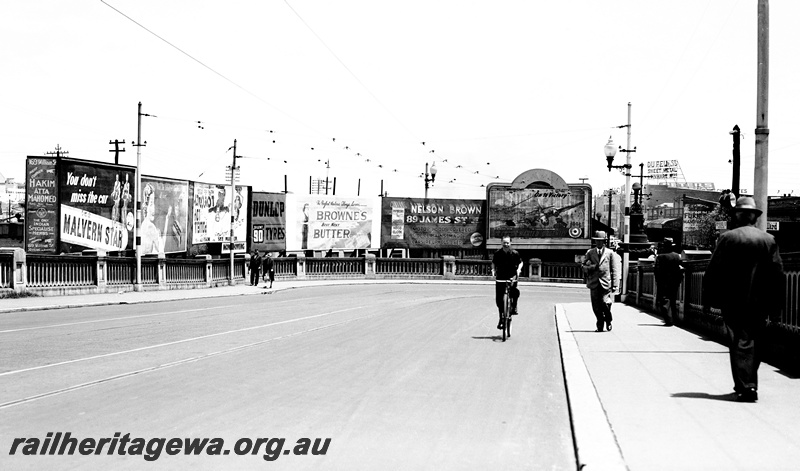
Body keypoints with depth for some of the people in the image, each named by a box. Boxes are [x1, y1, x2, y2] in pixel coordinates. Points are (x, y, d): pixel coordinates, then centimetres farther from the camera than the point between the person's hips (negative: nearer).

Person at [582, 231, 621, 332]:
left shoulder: (610, 253, 6)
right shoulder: (590, 253, 13)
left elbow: (615, 270, 4)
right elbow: (584, 266, 11)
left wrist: (615, 285, -3)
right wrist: (592, 267, -11)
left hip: (606, 283, -2)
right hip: (594, 284, 2)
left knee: (605, 303, -13)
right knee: (596, 307, 0)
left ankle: (608, 321, 13)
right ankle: (600, 326, 15)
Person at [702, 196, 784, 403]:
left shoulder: (727, 238, -6)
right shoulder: (769, 240, 2)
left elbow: (713, 271, -6)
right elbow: (777, 273, 2)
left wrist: (707, 300, 0)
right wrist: (775, 304, 7)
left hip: (733, 302, -2)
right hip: (759, 304, 3)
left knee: (740, 345, 2)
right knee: (753, 343, 15)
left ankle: (745, 387, -4)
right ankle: (749, 384, 23)